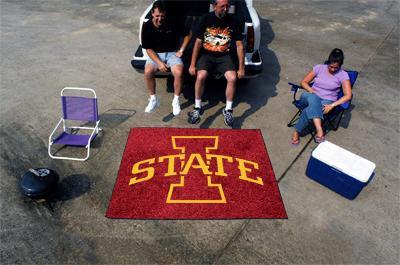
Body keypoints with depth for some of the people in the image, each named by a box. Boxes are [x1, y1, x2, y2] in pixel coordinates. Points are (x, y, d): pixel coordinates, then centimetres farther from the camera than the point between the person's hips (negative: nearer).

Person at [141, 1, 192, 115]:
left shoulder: (173, 23, -12)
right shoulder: (147, 26, -10)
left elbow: (188, 34, 1)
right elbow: (148, 49, -7)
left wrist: (181, 50, -4)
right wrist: (159, 62, -20)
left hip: (172, 53, -1)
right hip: (155, 54, 1)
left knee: (178, 73, -31)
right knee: (148, 72, -28)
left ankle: (176, 100, -8)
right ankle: (153, 99, -5)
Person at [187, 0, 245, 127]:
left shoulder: (233, 21, -1)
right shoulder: (206, 19, -3)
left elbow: (239, 45, 1)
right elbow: (198, 42, -3)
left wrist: (241, 67, -3)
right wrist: (192, 64, -7)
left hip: (224, 56, 1)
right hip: (206, 54, -1)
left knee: (232, 78, -26)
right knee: (201, 76, -29)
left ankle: (228, 110, -6)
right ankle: (197, 108, -8)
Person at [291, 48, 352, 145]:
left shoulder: (343, 75, -3)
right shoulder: (319, 68, 3)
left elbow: (348, 96, -10)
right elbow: (304, 82, 8)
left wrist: (332, 105, -22)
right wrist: (312, 91, -11)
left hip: (327, 102, -2)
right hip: (311, 98, 2)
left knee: (309, 110, -38)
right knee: (313, 98, -39)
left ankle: (296, 131, -23)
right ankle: (319, 130, -48)